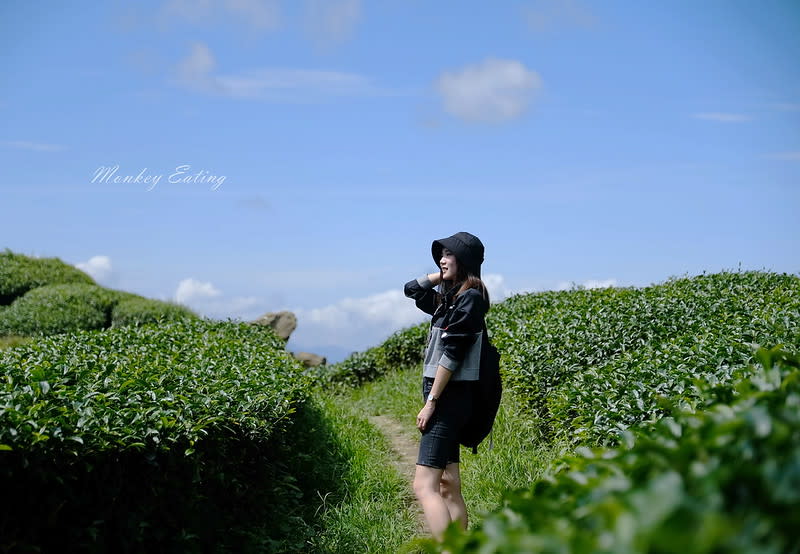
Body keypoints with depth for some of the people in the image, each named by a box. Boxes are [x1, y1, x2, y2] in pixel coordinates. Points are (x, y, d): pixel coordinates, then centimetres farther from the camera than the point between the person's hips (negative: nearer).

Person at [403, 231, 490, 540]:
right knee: (448, 485, 9)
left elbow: (452, 354, -18)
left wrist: (430, 402, -18)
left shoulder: (469, 298, -12)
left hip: (450, 397, -10)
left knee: (424, 486, -15)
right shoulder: (448, 298, 14)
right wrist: (444, 274, 14)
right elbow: (411, 289, 26)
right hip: (446, 398, 10)